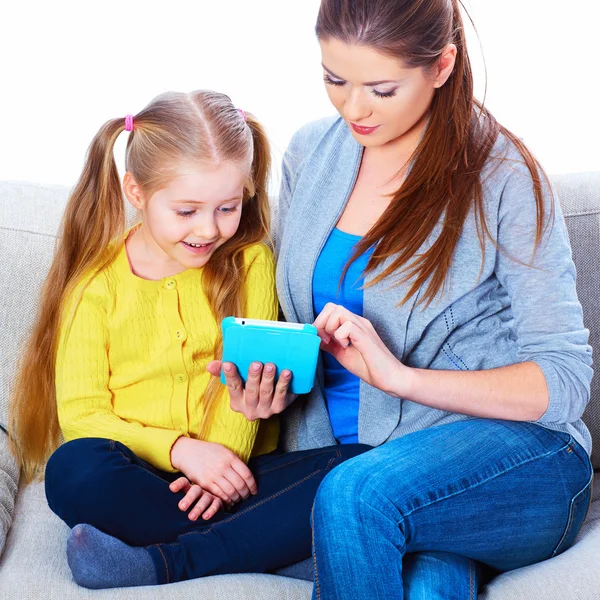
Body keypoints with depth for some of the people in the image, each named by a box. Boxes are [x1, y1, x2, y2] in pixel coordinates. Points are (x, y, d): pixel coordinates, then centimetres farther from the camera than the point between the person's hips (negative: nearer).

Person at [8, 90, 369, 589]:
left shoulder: (251, 262, 8)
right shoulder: (97, 281, 3)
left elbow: (250, 377, -1)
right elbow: (80, 414, -3)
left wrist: (224, 455, -21)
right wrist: (180, 450, -18)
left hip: (230, 471, 2)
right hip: (140, 479, -1)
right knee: (74, 468, -35)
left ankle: (159, 563, -30)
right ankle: (267, 541, -22)